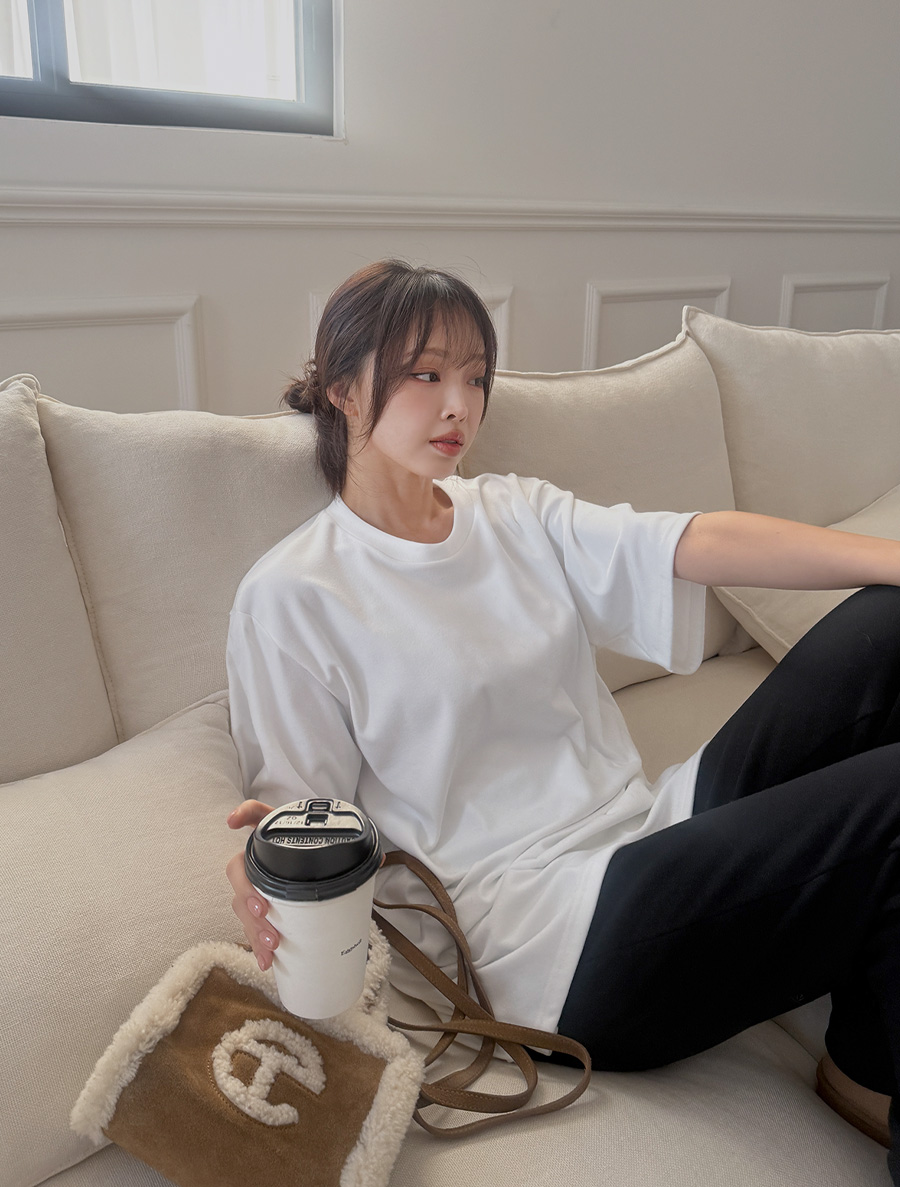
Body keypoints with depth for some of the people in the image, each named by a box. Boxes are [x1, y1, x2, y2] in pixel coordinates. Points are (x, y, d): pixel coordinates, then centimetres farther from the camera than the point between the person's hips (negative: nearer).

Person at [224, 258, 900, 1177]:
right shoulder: (290, 595, -4)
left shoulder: (516, 513, 12)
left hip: (656, 827, 7)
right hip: (542, 928, -7)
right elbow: (304, 807, -3)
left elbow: (696, 543, -4)